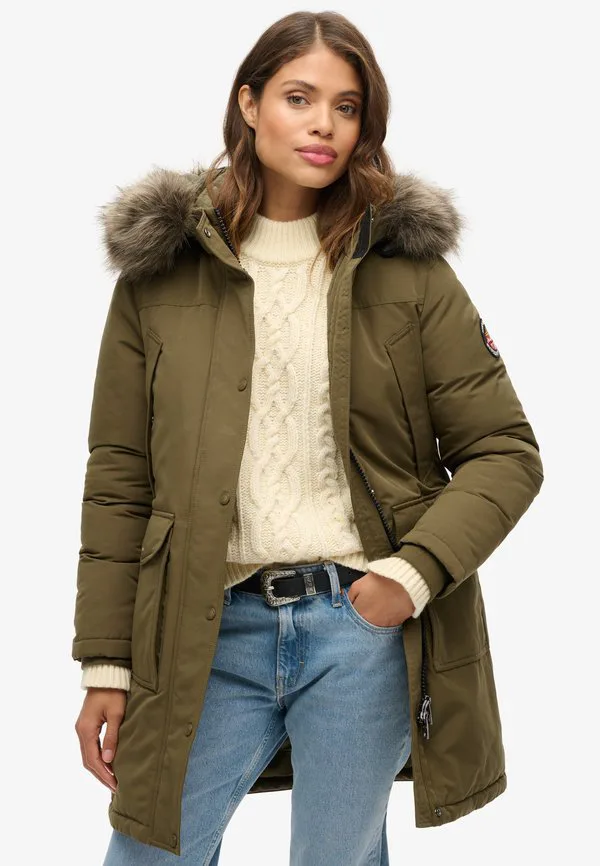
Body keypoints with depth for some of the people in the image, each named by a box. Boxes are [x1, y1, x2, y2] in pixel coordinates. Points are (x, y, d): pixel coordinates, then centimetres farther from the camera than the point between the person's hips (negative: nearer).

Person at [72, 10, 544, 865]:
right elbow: (119, 481, 4)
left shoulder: (408, 270, 1)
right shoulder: (161, 270, 4)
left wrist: (414, 572, -14)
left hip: (365, 621, -1)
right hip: (213, 629, 1)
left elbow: (506, 452, 2)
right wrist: (106, 664, 2)